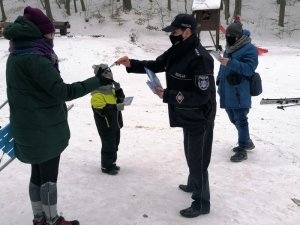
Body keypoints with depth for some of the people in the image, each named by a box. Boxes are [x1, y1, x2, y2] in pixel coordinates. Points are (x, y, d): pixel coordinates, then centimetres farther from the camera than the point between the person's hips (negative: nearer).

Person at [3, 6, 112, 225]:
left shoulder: (17, 56, 8)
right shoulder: (34, 58, -23)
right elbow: (63, 91, -26)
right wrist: (97, 81, -18)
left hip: (30, 128, 9)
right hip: (45, 130, -9)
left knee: (39, 174, 19)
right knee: (49, 176, 6)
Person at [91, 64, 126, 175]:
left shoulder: (111, 90, 10)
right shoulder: (97, 94, -19)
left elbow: (121, 99, 8)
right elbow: (101, 109, -29)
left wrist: (118, 89, -8)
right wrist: (116, 107, -33)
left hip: (115, 124, 9)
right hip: (106, 126, -9)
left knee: (115, 145, 18)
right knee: (109, 145, -4)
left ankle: (111, 162, 32)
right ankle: (106, 166, 9)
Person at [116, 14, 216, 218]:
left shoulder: (200, 58, -27)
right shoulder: (178, 51, 2)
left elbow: (201, 96, -28)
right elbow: (157, 65, 14)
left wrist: (168, 95, -25)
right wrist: (132, 64, -1)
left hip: (199, 119, -9)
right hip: (188, 116, 9)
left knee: (198, 160, 1)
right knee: (191, 155, 25)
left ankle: (202, 203, 17)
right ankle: (194, 185, 47)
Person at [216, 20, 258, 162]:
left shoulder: (249, 49, -12)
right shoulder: (229, 48, 15)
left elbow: (249, 69, -23)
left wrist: (230, 63, -31)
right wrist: (219, 82, 22)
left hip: (240, 94, -9)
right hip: (227, 93, 9)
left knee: (240, 120, -3)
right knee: (234, 119, 18)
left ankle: (242, 150, 6)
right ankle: (247, 142, 35)